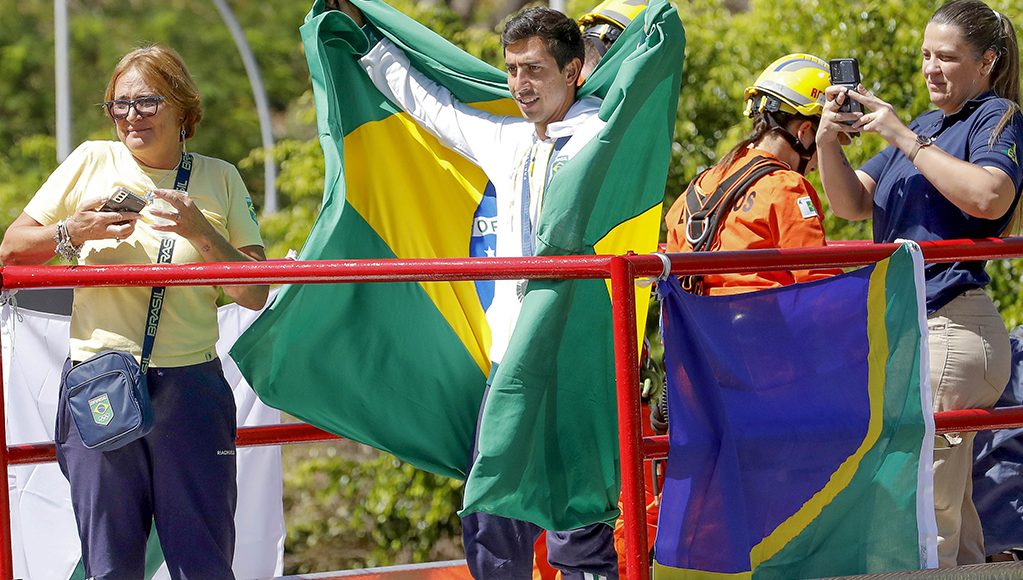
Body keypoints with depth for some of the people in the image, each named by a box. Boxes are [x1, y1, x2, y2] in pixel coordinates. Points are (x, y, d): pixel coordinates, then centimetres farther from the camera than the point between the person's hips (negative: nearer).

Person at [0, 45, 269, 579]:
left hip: (190, 388, 0)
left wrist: (202, 233, -13)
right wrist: (73, 232, -10)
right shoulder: (92, 162, 6)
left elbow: (255, 295, 2)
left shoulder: (220, 181, 7)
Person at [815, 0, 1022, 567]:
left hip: (952, 326, -9)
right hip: (906, 327, 9)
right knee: (947, 506, 13)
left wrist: (904, 138, -19)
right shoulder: (925, 125, 20)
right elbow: (851, 203, 14)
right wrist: (828, 142, -5)